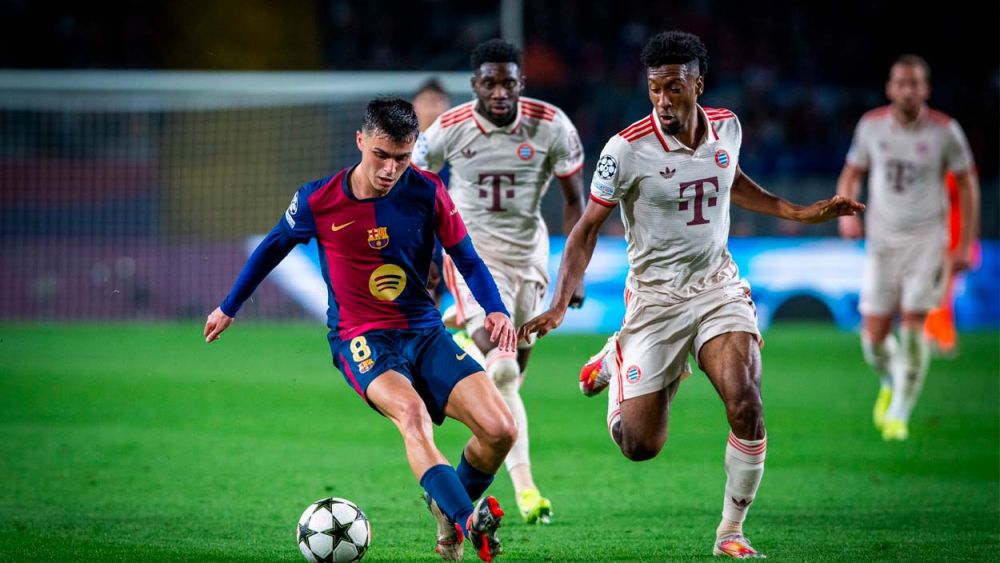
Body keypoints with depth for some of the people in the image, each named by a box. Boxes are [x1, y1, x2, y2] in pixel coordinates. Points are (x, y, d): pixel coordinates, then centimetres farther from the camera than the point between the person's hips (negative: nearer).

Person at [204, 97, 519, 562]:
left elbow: (467, 260, 6)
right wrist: (228, 308, 24)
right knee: (410, 413, -37)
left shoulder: (426, 192, -4)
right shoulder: (318, 201, -7)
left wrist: (496, 310, -14)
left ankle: (452, 512, 15)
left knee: (500, 429, -16)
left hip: (425, 332, 3)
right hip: (362, 340, -3)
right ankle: (468, 525, -53)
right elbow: (273, 247, 12)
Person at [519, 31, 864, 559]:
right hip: (656, 296, -3)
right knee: (639, 444, -2)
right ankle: (617, 359, 32)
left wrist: (798, 213, 17)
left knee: (746, 406, -21)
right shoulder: (628, 148, -16)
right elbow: (587, 229, -9)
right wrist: (560, 304, -19)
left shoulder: (727, 127, -1)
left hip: (718, 287, 3)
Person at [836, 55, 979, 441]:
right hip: (882, 241, 2)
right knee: (874, 337, -2)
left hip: (927, 239, -2)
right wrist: (846, 212, -7)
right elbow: (851, 174, 13)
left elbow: (967, 184, 3)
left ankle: (899, 414, -2)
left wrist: (965, 245, 0)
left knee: (913, 323, -14)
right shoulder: (871, 125, 1)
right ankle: (891, 383, 33)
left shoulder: (945, 131, -6)